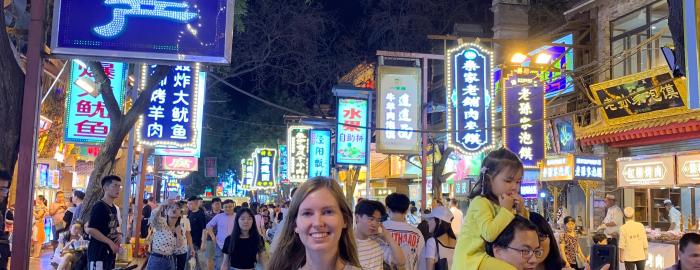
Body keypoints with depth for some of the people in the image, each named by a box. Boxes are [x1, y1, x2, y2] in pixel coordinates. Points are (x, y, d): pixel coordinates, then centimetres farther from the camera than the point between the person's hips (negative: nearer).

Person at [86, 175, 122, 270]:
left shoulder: (114, 208, 14)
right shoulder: (99, 206, -13)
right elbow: (90, 230, -20)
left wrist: (119, 235, 2)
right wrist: (110, 242, -20)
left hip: (110, 252, 9)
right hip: (98, 252, -9)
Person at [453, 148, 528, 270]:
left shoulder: (502, 203, 12)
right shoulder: (481, 202, -15)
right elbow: (490, 233, -30)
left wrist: (521, 211, -3)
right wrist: (506, 210, -20)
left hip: (487, 256, 9)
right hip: (471, 259, -9)